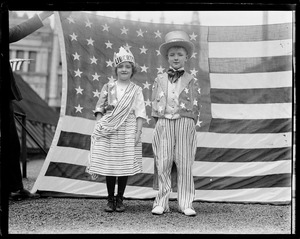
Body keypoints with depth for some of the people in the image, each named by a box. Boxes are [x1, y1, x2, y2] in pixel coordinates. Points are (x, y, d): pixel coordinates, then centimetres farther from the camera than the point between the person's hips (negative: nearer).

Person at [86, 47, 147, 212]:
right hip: (108, 131, 1)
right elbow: (99, 109, 8)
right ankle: (110, 199, 12)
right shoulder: (108, 88, 8)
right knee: (109, 165, 1)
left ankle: (120, 199, 13)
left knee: (125, 166, 1)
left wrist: (138, 132, -9)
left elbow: (140, 113, 0)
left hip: (128, 131, -1)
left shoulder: (136, 90, 4)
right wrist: (98, 127, 0)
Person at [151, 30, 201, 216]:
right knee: (163, 164, 0)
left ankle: (186, 204, 4)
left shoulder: (192, 81, 8)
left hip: (185, 124, -1)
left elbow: (196, 106, 7)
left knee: (185, 164, -1)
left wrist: (189, 124, -1)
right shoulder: (160, 80, 12)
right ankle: (161, 203, 6)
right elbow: (154, 103, 12)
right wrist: (161, 121, 4)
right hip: (163, 123, 1)